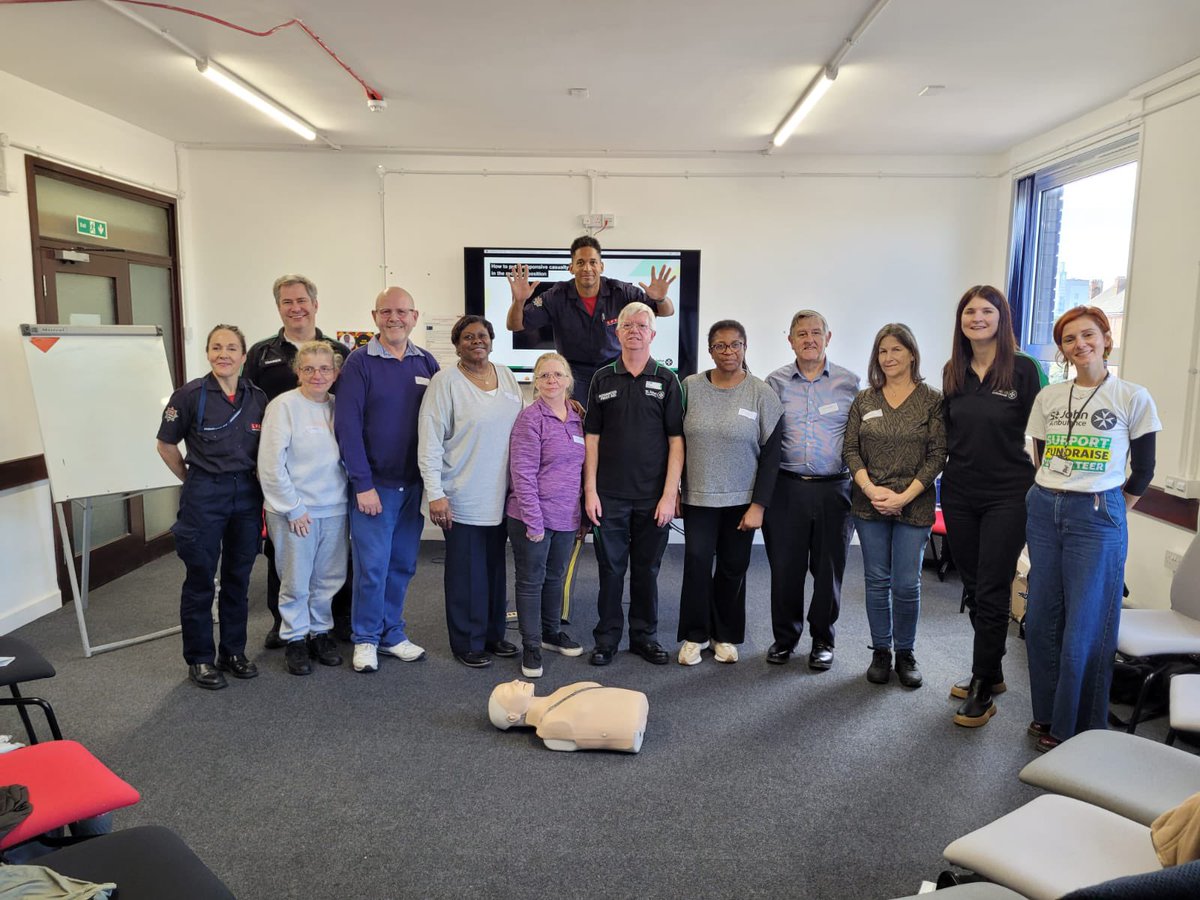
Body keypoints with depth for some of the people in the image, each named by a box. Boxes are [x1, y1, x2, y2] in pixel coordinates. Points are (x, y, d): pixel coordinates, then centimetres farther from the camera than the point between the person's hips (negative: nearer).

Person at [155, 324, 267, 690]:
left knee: (238, 577, 12)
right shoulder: (190, 395, -8)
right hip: (204, 495, -3)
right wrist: (193, 480, 6)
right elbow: (166, 445, 2)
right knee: (200, 578, 6)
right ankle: (200, 659, 18)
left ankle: (233, 652, 25)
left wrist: (262, 489, 7)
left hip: (247, 493, 4)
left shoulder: (258, 398, 2)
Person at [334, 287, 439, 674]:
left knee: (403, 564, 11)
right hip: (374, 484, -4)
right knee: (372, 565, 0)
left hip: (414, 484, 4)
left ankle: (392, 633, 26)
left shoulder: (426, 363, 6)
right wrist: (362, 484, -13)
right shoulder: (359, 362, -6)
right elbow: (347, 425, -10)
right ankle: (365, 639, 17)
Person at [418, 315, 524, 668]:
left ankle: (493, 634, 31)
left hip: (502, 495, 5)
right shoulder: (446, 381, -9)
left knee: (496, 569, 16)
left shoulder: (507, 377, 8)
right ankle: (468, 643, 20)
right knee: (467, 573, 5)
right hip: (463, 499, -5)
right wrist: (435, 494, -16)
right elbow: (430, 442, -12)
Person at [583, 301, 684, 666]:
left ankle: (645, 635, 24)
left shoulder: (667, 380, 2)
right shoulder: (603, 379, 5)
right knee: (610, 568, 8)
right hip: (609, 495, 1)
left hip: (652, 497, 0)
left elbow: (676, 440, -2)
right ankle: (607, 637, 21)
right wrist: (590, 490, -2)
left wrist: (669, 495, -8)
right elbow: (592, 437, 4)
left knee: (647, 569, 10)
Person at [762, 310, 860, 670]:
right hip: (786, 488, 0)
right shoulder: (775, 382, 5)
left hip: (834, 489, 0)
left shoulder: (850, 383, 4)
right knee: (784, 567, 6)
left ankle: (823, 641, 25)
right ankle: (785, 637, 24)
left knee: (829, 569, 8)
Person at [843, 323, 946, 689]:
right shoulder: (864, 400, 7)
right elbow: (850, 449, 4)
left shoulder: (932, 400, -1)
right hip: (869, 504, 2)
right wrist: (871, 489, -11)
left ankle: (905, 653, 19)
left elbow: (937, 455, -5)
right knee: (877, 581, 7)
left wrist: (905, 496, -13)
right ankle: (880, 652, 20)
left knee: (907, 584, 0)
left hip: (914, 505, -2)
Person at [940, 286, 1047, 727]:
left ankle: (982, 690, 10)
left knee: (991, 592, -1)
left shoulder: (1024, 369, -7)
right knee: (973, 588, 13)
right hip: (959, 493, 5)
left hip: (1007, 496, -5)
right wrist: (941, 467, 8)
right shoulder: (953, 372, 6)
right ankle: (991, 673, 29)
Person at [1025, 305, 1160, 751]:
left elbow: (1143, 471, 2)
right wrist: (1052, 497, 11)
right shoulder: (1048, 397, 7)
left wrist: (1108, 510, 1)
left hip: (1097, 517, -4)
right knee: (1041, 618, 8)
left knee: (1083, 627, -1)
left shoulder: (1133, 398, -3)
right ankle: (1047, 714, 23)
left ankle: (1074, 730, 12)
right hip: (1044, 512, 4)